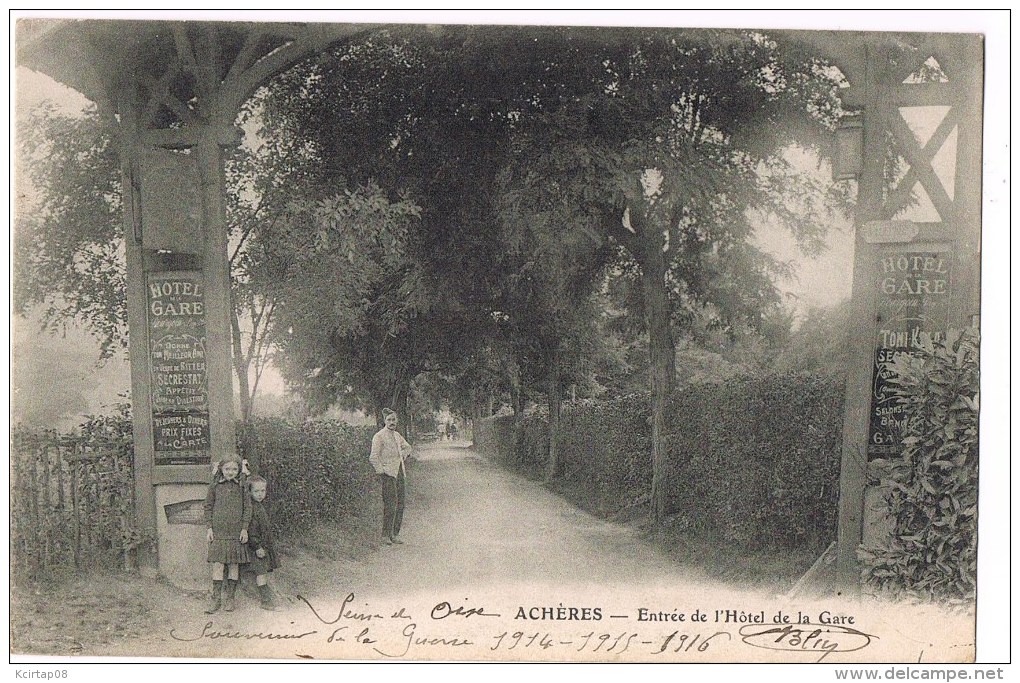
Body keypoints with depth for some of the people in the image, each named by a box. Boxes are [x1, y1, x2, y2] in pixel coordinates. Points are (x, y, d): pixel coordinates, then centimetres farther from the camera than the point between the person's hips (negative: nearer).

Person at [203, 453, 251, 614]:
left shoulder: (242, 486, 2)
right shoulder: (215, 485, 2)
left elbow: (247, 507, 5)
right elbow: (208, 506, 7)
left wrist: (244, 528, 0)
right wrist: (209, 528, 1)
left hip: (236, 531, 1)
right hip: (218, 530, -1)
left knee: (234, 565, 5)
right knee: (218, 564, -4)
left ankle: (230, 597, 15)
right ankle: (215, 599, 2)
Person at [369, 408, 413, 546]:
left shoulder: (397, 435, 14)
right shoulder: (379, 436, -7)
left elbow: (407, 447, 34)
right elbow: (373, 458, -12)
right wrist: (381, 473, -12)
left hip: (400, 473, 7)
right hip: (388, 474, -7)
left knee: (400, 506, 5)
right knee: (390, 506, -12)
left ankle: (394, 535, 12)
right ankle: (385, 535, -5)